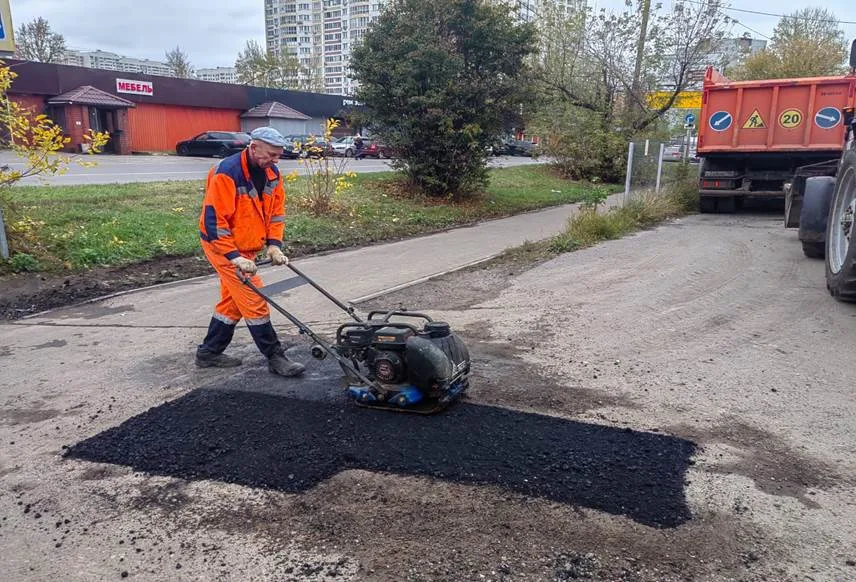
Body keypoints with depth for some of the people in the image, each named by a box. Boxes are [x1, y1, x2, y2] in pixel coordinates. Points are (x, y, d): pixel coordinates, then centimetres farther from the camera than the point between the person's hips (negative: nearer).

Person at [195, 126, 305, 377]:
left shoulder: (271, 173, 1)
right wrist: (234, 257, -28)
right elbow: (214, 220, -26)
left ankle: (209, 353, 30)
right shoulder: (227, 173, -24)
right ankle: (276, 358, 0)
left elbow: (276, 211, 8)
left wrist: (274, 244, -4)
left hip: (246, 247, 9)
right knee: (254, 301, -8)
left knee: (233, 302, 16)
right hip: (222, 246, -9)